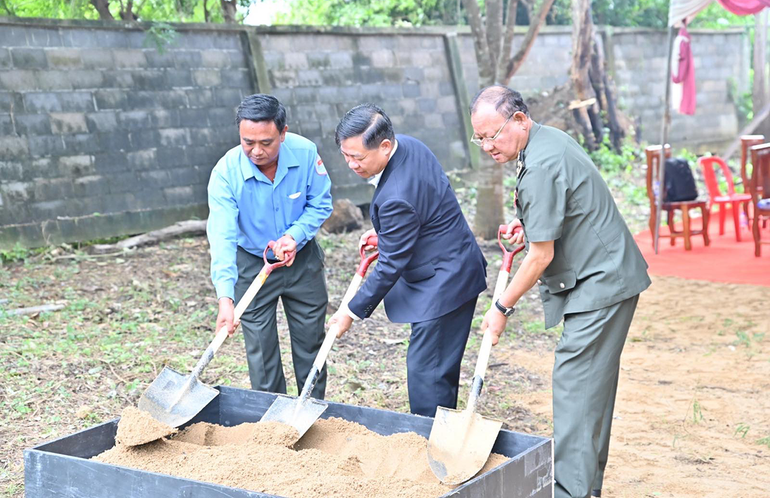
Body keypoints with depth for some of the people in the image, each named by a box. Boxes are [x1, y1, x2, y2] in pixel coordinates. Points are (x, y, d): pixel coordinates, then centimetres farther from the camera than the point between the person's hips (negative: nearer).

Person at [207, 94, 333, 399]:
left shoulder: (305, 153, -20)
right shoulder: (226, 173, -26)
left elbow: (320, 204, -6)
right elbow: (222, 238, -33)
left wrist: (295, 235, -25)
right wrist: (225, 297, -43)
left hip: (303, 260, 2)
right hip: (252, 265, -2)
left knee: (311, 344, 13)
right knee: (261, 353, 3)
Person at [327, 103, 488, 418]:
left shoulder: (397, 198, -30)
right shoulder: (409, 145, -1)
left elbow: (390, 265, -21)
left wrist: (353, 311, -11)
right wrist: (384, 233, 10)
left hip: (444, 283, -11)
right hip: (452, 269, 11)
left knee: (426, 372, -6)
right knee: (441, 368, 20)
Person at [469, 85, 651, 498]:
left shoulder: (540, 168, -22)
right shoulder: (548, 137, 10)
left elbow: (541, 255, -19)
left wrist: (502, 308, -10)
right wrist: (527, 223, 11)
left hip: (601, 282, -11)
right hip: (605, 277, 11)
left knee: (575, 381, -12)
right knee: (593, 382, 14)